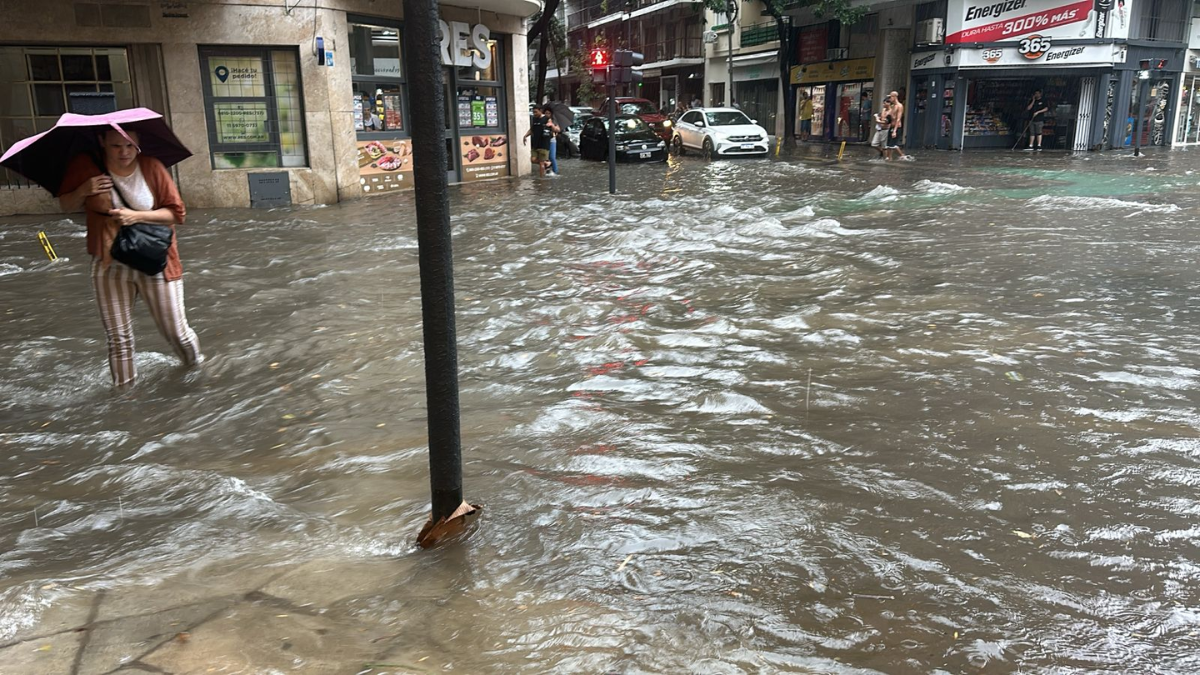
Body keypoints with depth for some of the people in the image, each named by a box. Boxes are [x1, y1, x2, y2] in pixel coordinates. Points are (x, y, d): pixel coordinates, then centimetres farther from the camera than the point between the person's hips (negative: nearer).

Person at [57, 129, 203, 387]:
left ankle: (196, 366, 36)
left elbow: (176, 212, -7)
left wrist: (137, 216, -21)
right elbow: (66, 205, 9)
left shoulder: (152, 167, -10)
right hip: (110, 265, 2)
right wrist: (83, 190, -13)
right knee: (118, 337, 6)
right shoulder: (85, 166, -5)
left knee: (175, 330, 6)